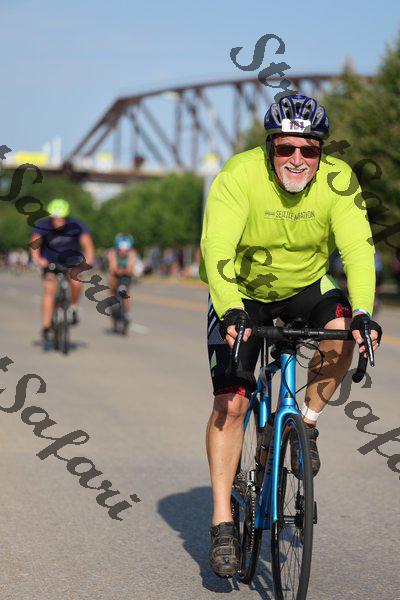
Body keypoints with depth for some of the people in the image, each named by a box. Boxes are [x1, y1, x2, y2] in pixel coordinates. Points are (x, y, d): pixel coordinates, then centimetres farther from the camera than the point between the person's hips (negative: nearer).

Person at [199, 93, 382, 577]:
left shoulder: (338, 180, -20)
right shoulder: (239, 175, -27)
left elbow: (358, 248, -28)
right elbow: (217, 248, -36)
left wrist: (363, 313, -44)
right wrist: (230, 312, -50)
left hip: (305, 287, 2)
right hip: (242, 294, -2)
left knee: (343, 328, -30)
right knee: (230, 403, -12)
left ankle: (307, 421, -4)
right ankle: (222, 522, -2)